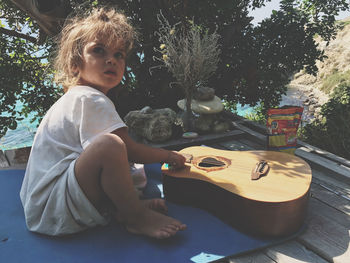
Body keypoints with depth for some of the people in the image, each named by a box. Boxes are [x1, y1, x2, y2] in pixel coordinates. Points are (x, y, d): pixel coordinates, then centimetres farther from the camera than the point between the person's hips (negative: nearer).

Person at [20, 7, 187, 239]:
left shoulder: (76, 97, 15)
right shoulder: (90, 100, -17)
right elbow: (131, 151, -17)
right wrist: (169, 156, -3)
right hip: (54, 208, -11)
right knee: (110, 145, -32)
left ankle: (120, 208, 0)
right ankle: (135, 217, -12)